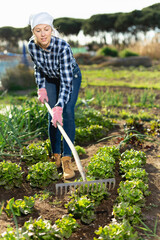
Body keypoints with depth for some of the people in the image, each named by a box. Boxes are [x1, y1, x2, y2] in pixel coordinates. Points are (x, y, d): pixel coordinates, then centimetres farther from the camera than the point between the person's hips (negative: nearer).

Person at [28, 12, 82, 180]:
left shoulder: (63, 46, -37)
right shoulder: (32, 46, -23)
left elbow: (66, 80, -41)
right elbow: (37, 67, -2)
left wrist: (59, 107, -49)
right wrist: (41, 88, -11)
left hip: (71, 76, -3)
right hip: (50, 79, 4)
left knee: (67, 113, -18)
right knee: (52, 116, -3)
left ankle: (66, 159, -13)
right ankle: (55, 155, 13)